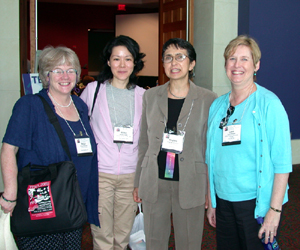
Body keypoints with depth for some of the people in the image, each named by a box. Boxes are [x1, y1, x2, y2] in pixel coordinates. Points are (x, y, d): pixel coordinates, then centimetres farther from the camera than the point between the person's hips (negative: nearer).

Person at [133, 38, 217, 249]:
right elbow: (144, 143, 11)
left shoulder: (208, 100, -4)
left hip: (190, 184, -2)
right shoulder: (151, 96, 5)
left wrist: (211, 189, 0)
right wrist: (138, 182, 11)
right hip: (154, 184, 3)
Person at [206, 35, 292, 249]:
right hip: (223, 200, 5)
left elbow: (282, 162, -13)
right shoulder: (218, 106, 6)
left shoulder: (269, 104, -10)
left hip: (255, 201, -5)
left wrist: (275, 209, -17)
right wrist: (211, 202, 11)